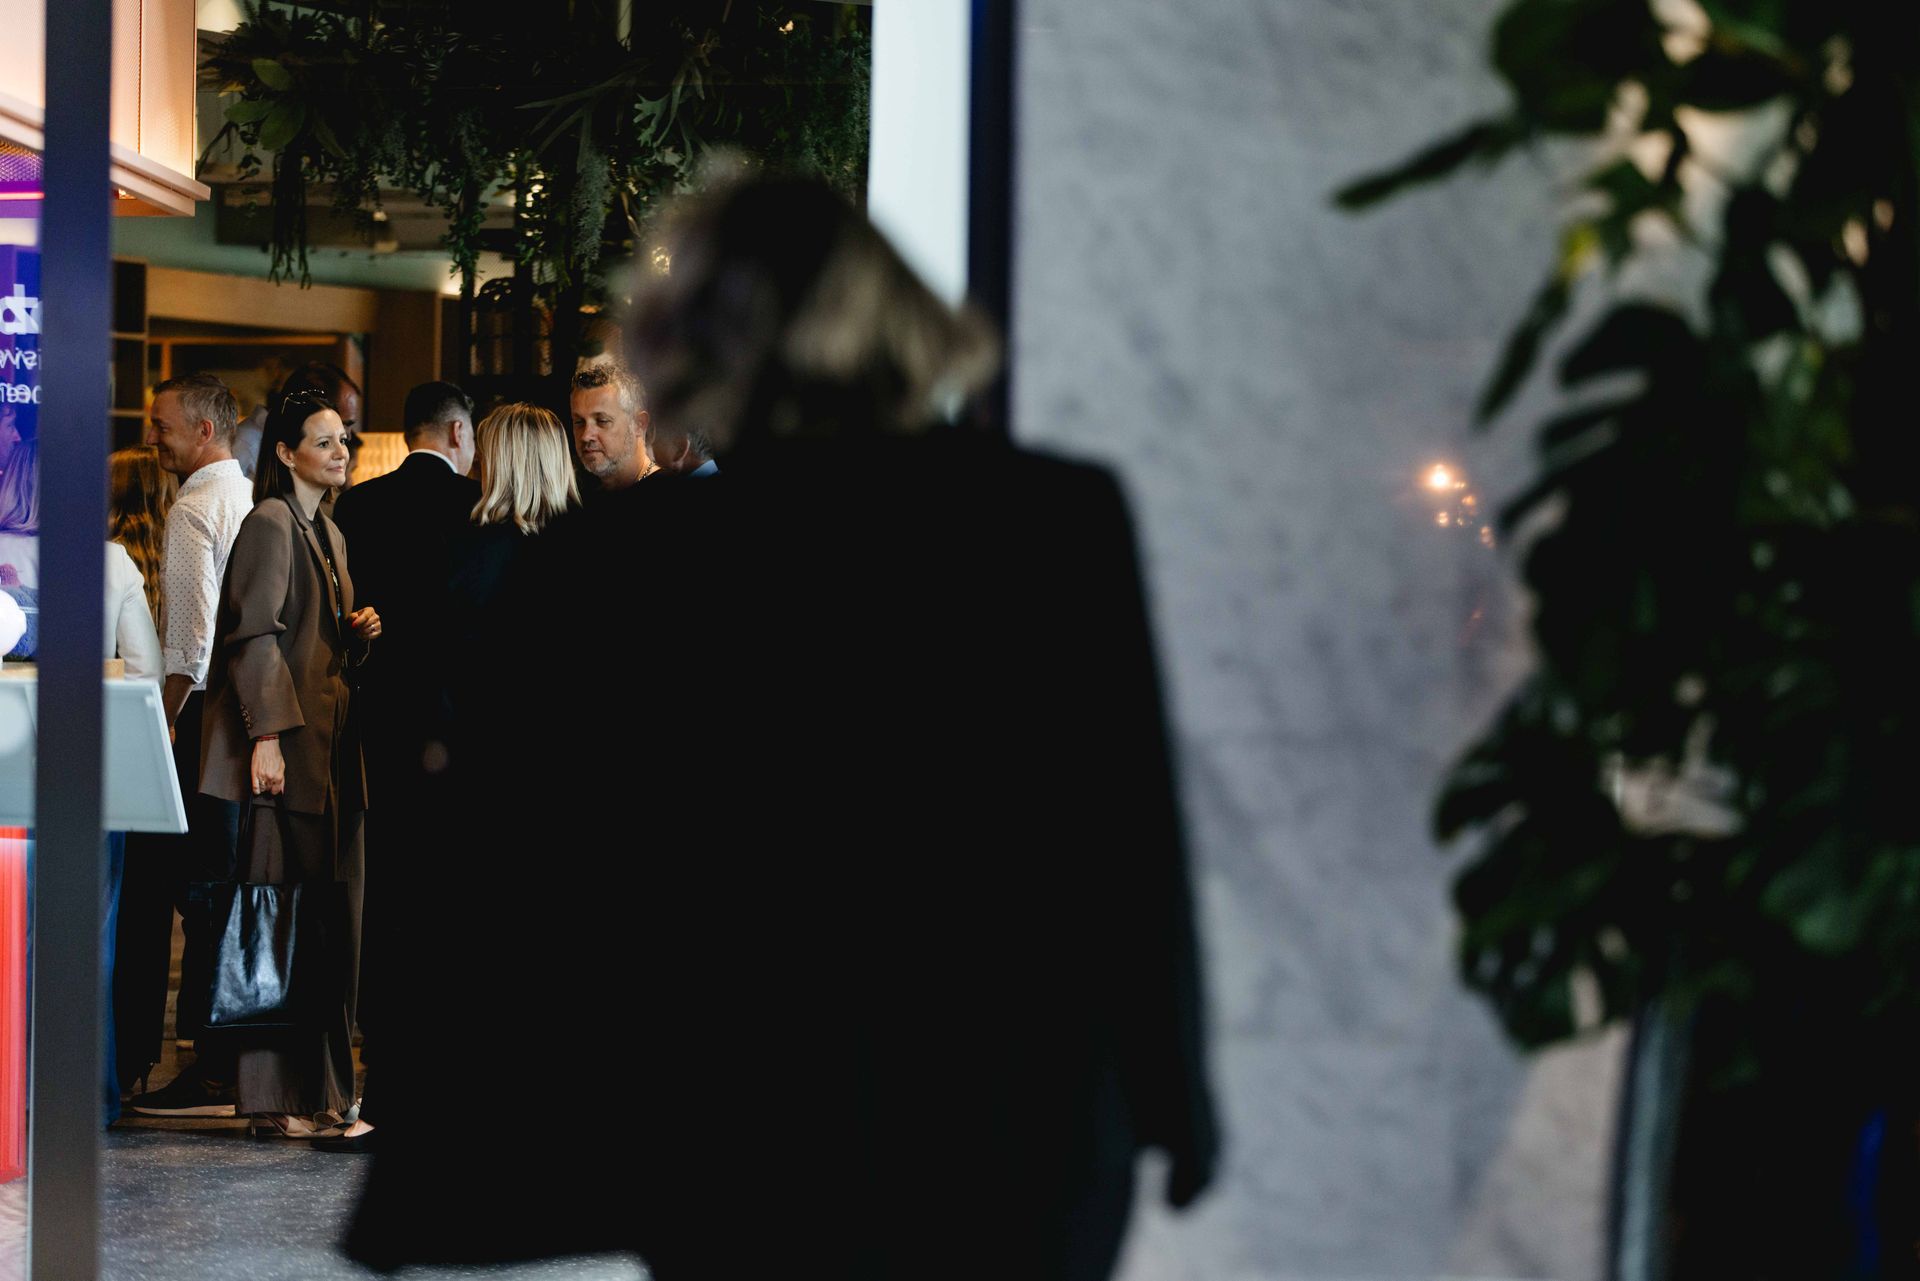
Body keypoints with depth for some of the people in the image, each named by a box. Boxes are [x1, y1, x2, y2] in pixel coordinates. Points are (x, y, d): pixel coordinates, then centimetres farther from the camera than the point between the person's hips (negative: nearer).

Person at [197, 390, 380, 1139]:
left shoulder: (329, 535, 20)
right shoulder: (270, 523, -8)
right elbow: (256, 634, -16)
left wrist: (359, 633, 6)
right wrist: (268, 734, -23)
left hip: (327, 748, 9)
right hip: (284, 746, -9)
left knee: (326, 926, 8)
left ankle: (320, 1089, 13)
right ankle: (271, 1095, -6)